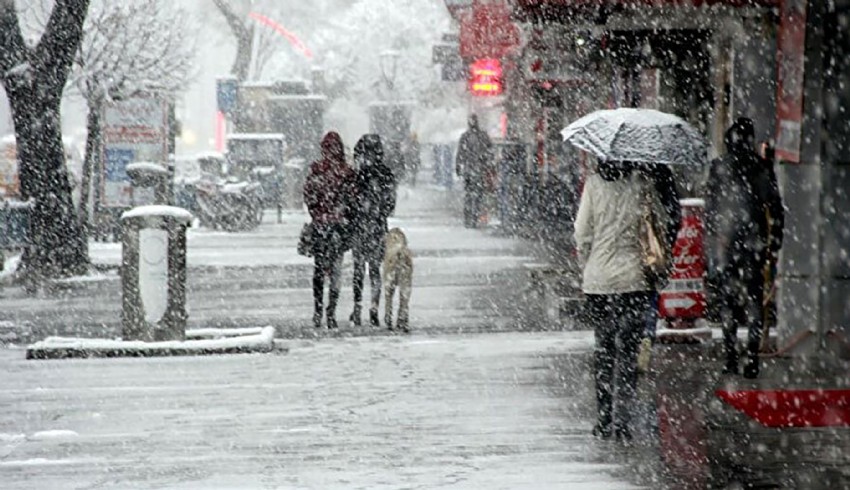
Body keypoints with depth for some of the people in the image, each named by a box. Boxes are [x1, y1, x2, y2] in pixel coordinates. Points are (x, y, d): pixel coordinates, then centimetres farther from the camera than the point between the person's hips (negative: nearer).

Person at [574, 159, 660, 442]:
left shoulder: (594, 183, -4)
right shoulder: (641, 183, -7)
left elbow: (582, 233, -1)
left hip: (598, 280, 1)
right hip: (634, 279, -1)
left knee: (603, 347, 13)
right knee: (628, 350, 3)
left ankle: (604, 420, 16)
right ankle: (621, 421, -3)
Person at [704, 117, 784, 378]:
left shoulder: (719, 168, -3)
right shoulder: (763, 168, 2)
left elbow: (710, 209, -2)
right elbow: (776, 209, 5)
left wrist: (710, 243, 4)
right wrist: (775, 240, 13)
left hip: (725, 242, -2)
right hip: (754, 243, 2)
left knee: (726, 300, 5)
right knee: (753, 300, 6)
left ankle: (731, 359, 1)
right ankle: (752, 359, -1)